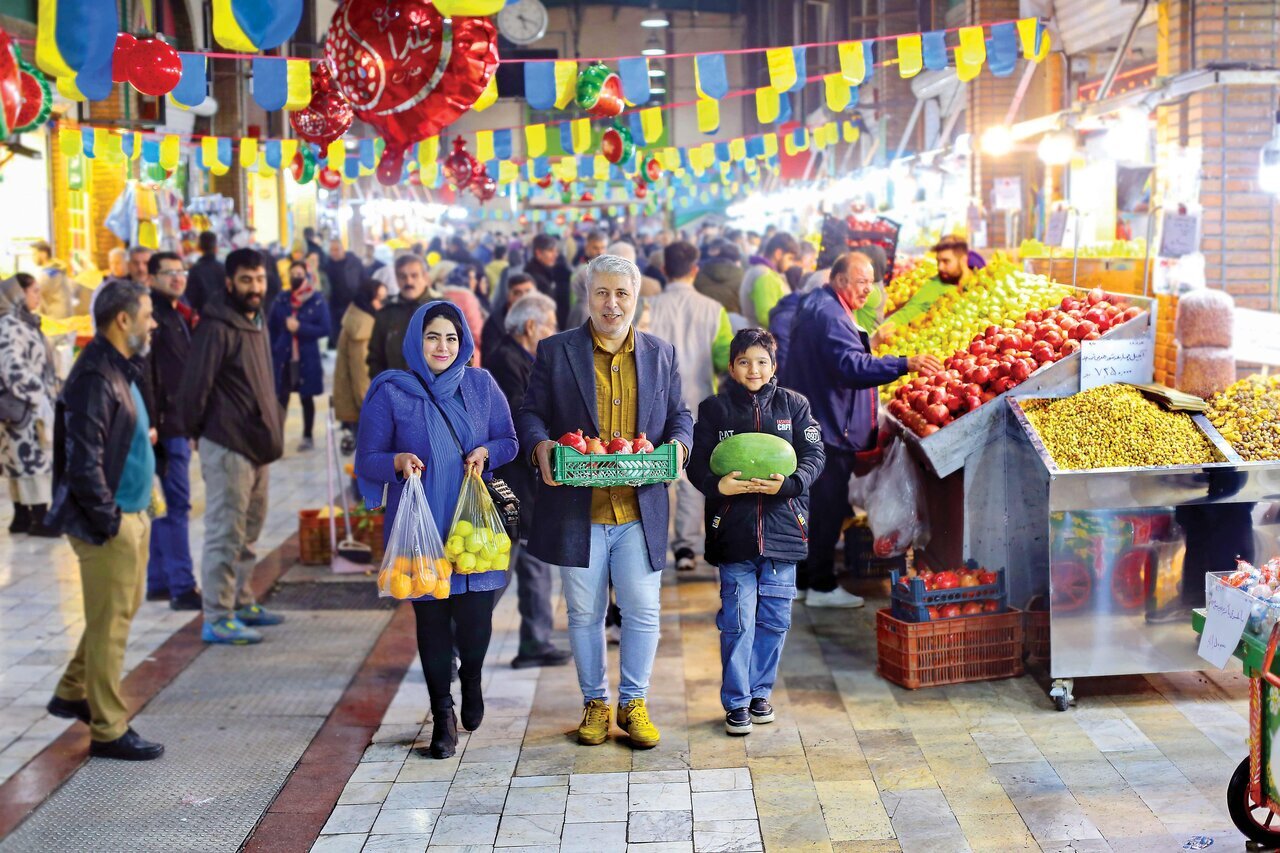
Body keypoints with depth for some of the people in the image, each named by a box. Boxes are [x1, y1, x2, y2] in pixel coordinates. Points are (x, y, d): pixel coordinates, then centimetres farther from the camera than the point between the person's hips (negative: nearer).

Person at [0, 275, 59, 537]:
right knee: (35, 459, -7)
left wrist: (48, 396, 18)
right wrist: (39, 399, -20)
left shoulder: (25, 323, 15)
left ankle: (22, 516, 18)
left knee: (24, 460, 12)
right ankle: (39, 519, -4)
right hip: (25, 409, -10)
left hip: (34, 407, 10)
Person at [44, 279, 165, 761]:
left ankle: (73, 694, 37)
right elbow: (82, 459, -22)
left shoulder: (120, 369, 12)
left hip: (131, 513, 10)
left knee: (122, 609, 21)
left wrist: (141, 435, 7)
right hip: (109, 521, -10)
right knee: (110, 622, -1)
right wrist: (107, 521, -18)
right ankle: (108, 731, 9)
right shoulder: (95, 377, -19)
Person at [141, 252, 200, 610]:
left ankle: (158, 583, 21)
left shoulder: (179, 316, 18)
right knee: (175, 504, -8)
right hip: (166, 425, -9)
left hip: (181, 423, 9)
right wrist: (151, 424, -24)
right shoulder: (153, 316, -11)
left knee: (168, 506, 13)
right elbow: (145, 374, -19)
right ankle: (182, 587, -5)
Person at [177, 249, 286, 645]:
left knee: (248, 533, 18)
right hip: (227, 447, -9)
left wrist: (273, 421, 14)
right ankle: (217, 619, 2)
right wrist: (196, 431, -7)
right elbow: (195, 386, -17)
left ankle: (242, 603, 30)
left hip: (257, 445, 9)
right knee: (224, 535, -4)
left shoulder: (257, 322, 13)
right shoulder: (217, 328, -16)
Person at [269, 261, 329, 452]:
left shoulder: (317, 301, -5)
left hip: (307, 359, -1)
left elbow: (325, 329, -10)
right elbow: (272, 329, 8)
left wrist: (300, 327, -18)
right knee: (281, 398, -2)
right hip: (283, 358, 1)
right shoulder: (281, 301, 3)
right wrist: (273, 352, -1)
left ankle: (308, 436, 22)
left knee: (306, 398, 11)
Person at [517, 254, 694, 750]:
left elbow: (679, 415, 13)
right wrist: (540, 445, -17)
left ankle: (633, 701, 22)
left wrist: (678, 444, -8)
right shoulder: (555, 352, 3)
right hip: (578, 509, -1)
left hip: (641, 510, 1)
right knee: (585, 613, 10)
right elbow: (531, 413, 4)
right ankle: (595, 701, 27)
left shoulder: (661, 354, 10)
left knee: (643, 610, 4)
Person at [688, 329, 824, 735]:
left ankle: (759, 692, 24)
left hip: (782, 528, 2)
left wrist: (789, 483, -17)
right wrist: (717, 485, -20)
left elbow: (814, 454, 1)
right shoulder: (714, 409, 5)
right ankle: (737, 702, 9)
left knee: (774, 618, 8)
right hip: (733, 530, -1)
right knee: (737, 619, -2)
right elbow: (697, 462, 1)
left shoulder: (793, 405, 7)